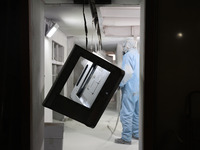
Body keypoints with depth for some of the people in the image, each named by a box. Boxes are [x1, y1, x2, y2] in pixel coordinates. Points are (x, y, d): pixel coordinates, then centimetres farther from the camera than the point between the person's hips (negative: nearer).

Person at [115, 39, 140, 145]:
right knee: (136, 113, 16)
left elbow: (127, 72, -21)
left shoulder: (128, 55, -8)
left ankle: (126, 138, -1)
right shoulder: (138, 55, 18)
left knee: (126, 113, -5)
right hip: (139, 88, 9)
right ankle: (136, 134, 26)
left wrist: (120, 84, -11)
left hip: (130, 88, -9)